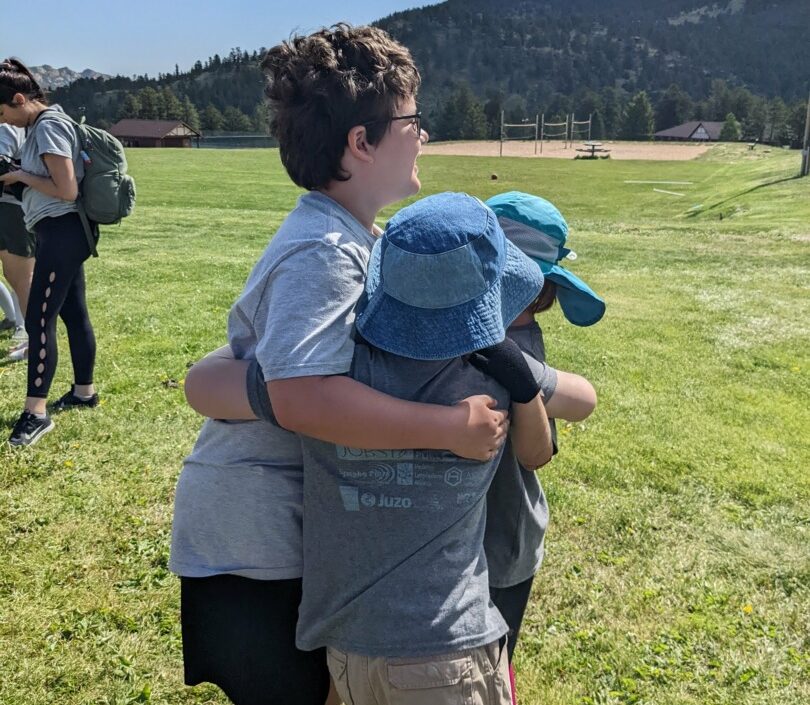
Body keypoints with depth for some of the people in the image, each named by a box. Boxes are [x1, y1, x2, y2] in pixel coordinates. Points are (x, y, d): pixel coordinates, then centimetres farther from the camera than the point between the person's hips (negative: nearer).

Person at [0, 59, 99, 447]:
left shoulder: (47, 128, -16)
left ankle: (36, 412, -4)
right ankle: (84, 392, 26)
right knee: (74, 313, 15)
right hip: (63, 233, 10)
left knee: (39, 320, -8)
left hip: (61, 233, -10)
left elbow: (67, 189, -22)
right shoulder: (44, 124, 14)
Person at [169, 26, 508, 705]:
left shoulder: (349, 236, 5)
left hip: (295, 522, 9)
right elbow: (304, 396, -40)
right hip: (253, 540, -9)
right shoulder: (323, 253, -27)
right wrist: (453, 427, -34)